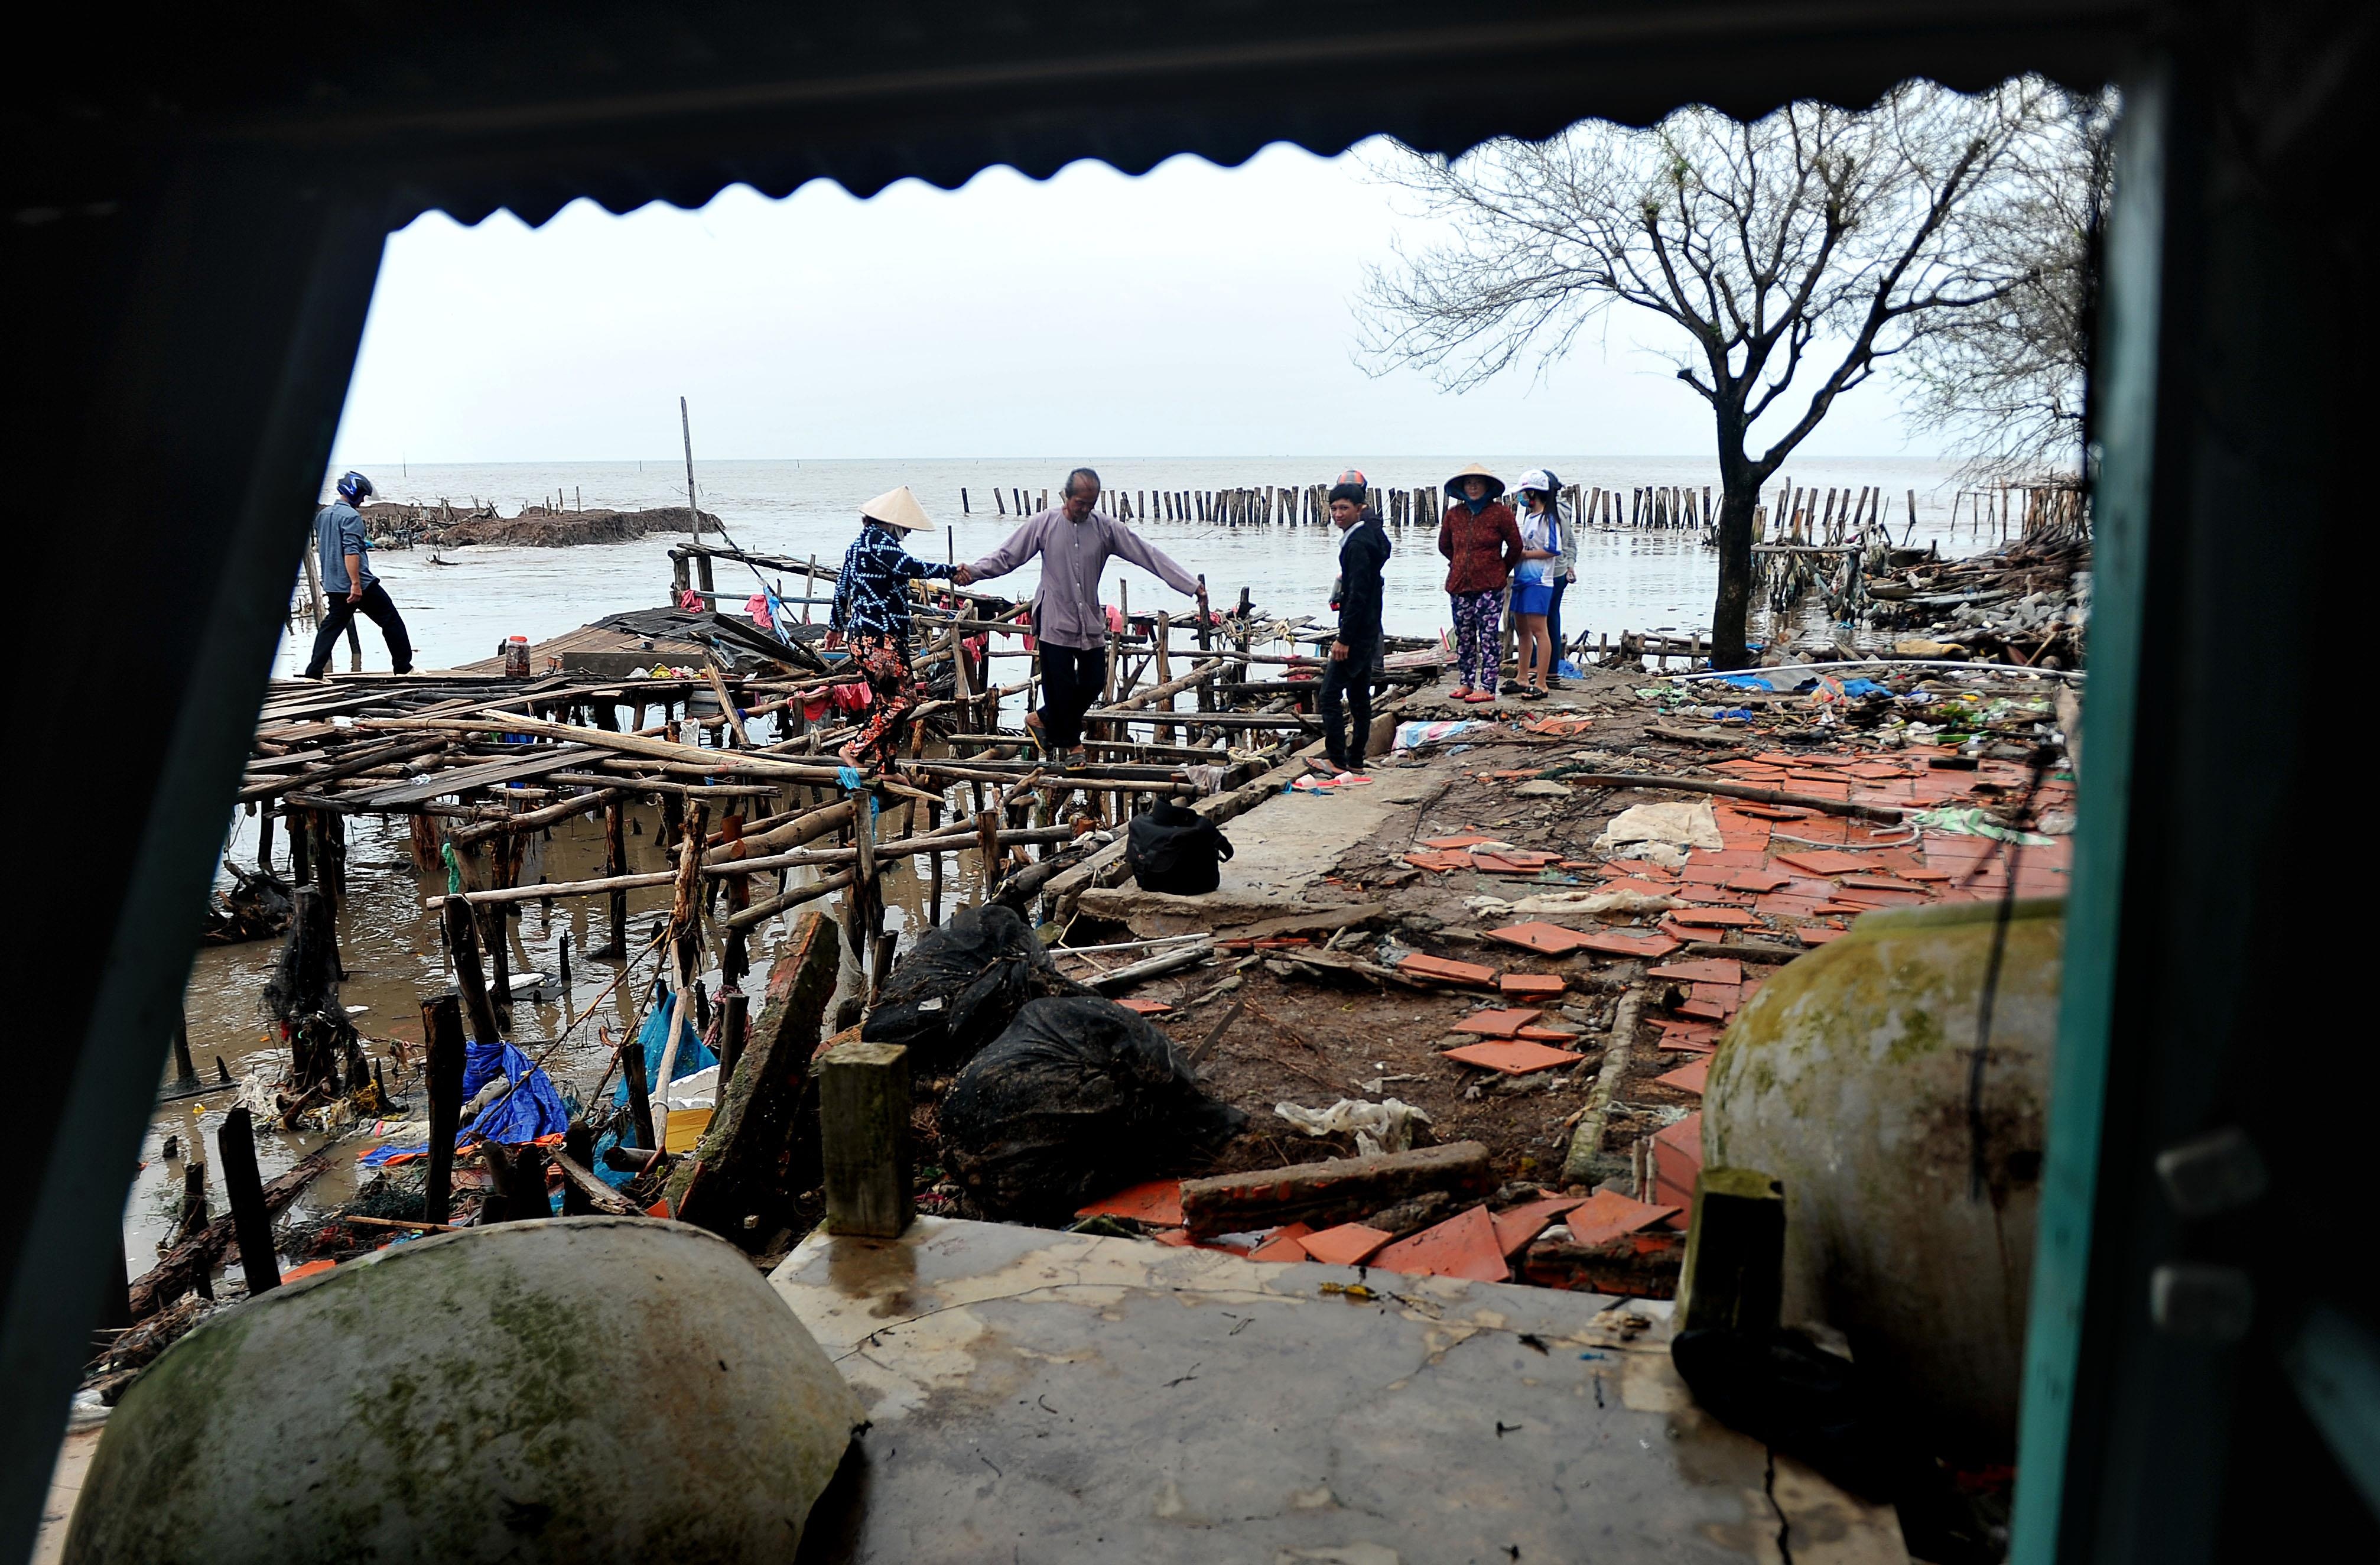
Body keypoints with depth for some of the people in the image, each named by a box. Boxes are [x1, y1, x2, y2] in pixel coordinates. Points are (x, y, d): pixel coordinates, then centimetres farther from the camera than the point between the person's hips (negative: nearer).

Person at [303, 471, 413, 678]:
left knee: (332, 625, 12)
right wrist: (356, 584, -25)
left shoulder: (323, 515, 13)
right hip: (360, 585, -8)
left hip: (333, 585, 8)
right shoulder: (351, 516, -14)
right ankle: (404, 667, 5)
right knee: (391, 620, 3)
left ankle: (314, 672, 6)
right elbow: (351, 551, -22)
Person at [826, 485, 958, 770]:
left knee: (885, 702, 11)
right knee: (904, 698, -9)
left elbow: (842, 588, 28)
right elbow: (908, 566, -27)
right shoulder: (878, 539, -10)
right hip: (880, 638, -11)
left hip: (863, 636, 11)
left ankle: (880, 765, 11)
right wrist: (951, 571, -21)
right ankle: (856, 749, -8)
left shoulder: (860, 543, 20)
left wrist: (836, 625, 38)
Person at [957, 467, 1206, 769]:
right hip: (1055, 619, -3)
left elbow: (1148, 555, -3)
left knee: (1093, 682, 5)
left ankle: (1043, 720, 27)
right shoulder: (1044, 523, -6)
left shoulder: (1106, 527, -1)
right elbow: (1007, 556, -5)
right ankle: (1071, 743, 22)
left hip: (1091, 621, 4)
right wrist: (972, 572, -22)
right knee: (1061, 685, 0)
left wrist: (1193, 586, -7)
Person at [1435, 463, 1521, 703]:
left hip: (1490, 586, -5)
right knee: (1464, 637, 9)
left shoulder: (1500, 513, -4)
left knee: (1488, 637, -5)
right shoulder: (1453, 514, 7)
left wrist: (1502, 570, 12)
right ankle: (1468, 682, 20)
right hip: (1459, 585, 5)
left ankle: (1487, 687, -4)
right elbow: (1444, 546, 22)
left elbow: (1515, 546, 4)